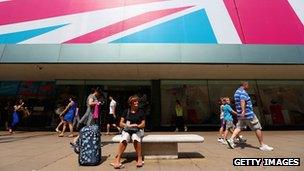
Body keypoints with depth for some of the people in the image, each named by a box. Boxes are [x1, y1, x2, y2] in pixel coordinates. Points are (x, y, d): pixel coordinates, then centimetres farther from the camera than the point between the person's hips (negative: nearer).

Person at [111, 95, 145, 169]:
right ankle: (117, 159, -27)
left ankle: (140, 158, -22)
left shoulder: (141, 112, 5)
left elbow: (143, 124, 5)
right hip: (127, 130, 1)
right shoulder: (126, 111, 6)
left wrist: (136, 126, -16)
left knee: (135, 139, -34)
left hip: (137, 131, 0)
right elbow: (121, 124, 3)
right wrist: (128, 125, -16)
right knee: (124, 140, -32)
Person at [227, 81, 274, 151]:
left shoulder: (237, 92, 17)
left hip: (241, 114, 9)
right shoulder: (243, 92, -14)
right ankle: (262, 145, 12)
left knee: (239, 127, 8)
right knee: (257, 128, 4)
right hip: (248, 113, -9)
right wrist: (243, 111, -42)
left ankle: (231, 139, -5)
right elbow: (242, 101, -32)